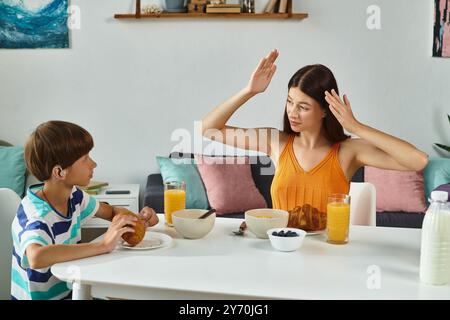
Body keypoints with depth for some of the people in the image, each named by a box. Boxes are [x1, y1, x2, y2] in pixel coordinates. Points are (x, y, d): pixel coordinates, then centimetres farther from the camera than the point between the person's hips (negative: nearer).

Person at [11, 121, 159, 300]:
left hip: (69, 291, 7)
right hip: (42, 296, -7)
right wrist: (103, 245, -40)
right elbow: (36, 258, -45)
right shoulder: (38, 216, -25)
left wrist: (138, 219, -6)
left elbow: (111, 211, 15)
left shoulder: (73, 195, -1)